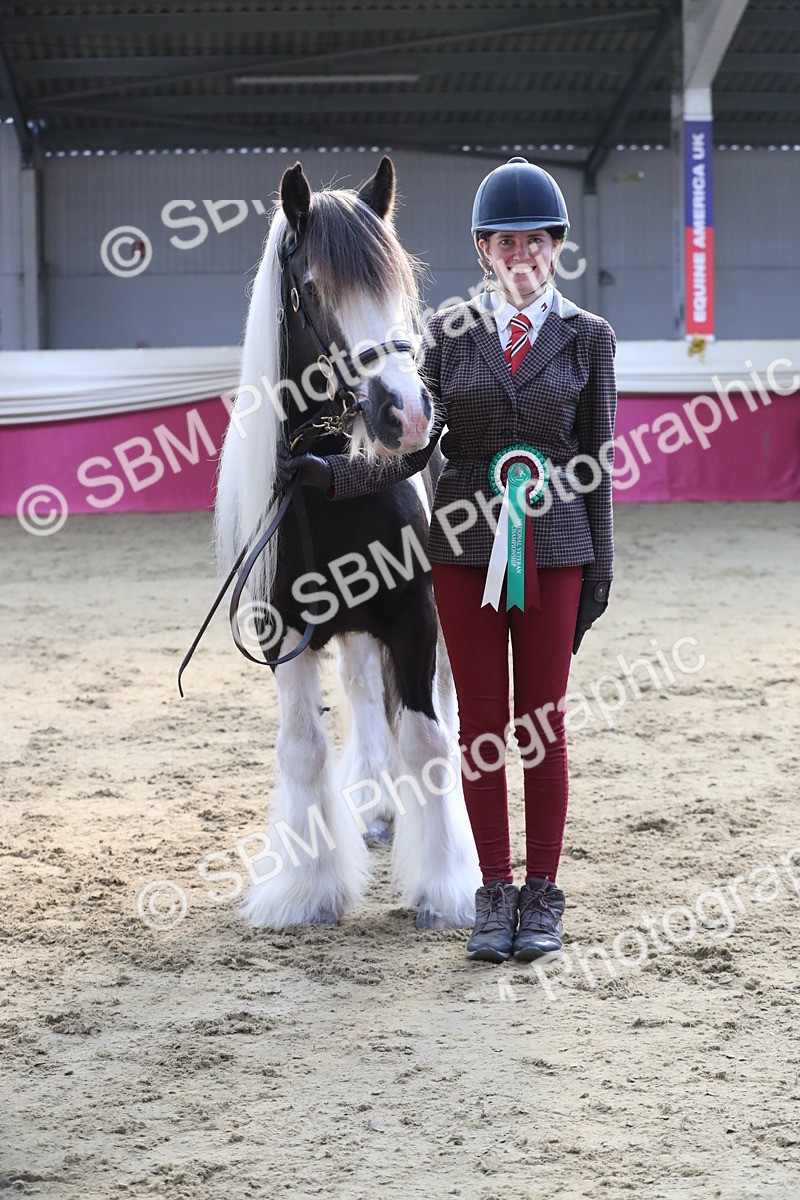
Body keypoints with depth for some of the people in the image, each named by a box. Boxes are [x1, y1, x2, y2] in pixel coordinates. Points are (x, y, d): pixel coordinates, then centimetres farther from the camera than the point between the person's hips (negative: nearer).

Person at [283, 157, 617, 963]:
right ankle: (494, 898, 13)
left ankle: (542, 897, 14)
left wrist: (599, 568, 2)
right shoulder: (448, 332, 3)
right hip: (466, 542, 1)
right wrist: (336, 474, -15)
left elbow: (597, 462, 3)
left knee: (543, 725, 4)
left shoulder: (588, 337, 2)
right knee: (481, 726, 5)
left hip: (552, 543, -1)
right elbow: (416, 445, -1)